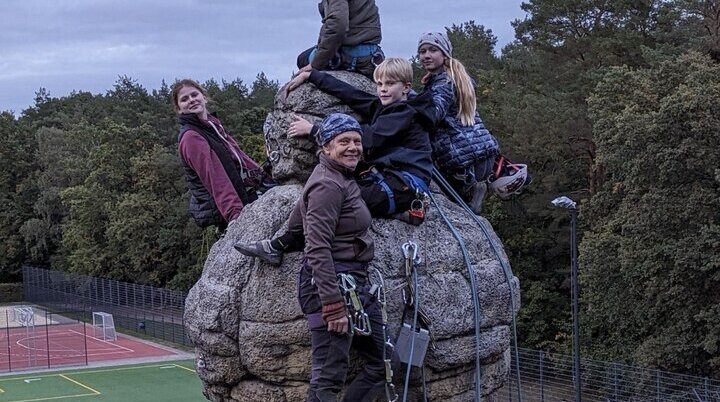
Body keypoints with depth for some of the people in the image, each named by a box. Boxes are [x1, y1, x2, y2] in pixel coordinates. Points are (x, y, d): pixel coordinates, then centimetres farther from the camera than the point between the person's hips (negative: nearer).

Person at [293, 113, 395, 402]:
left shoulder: (343, 180, 15)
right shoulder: (328, 185, -15)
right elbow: (317, 251, -20)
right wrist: (334, 306, -24)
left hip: (356, 283, 10)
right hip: (330, 284, -10)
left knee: (383, 364, 13)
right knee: (328, 379, -7)